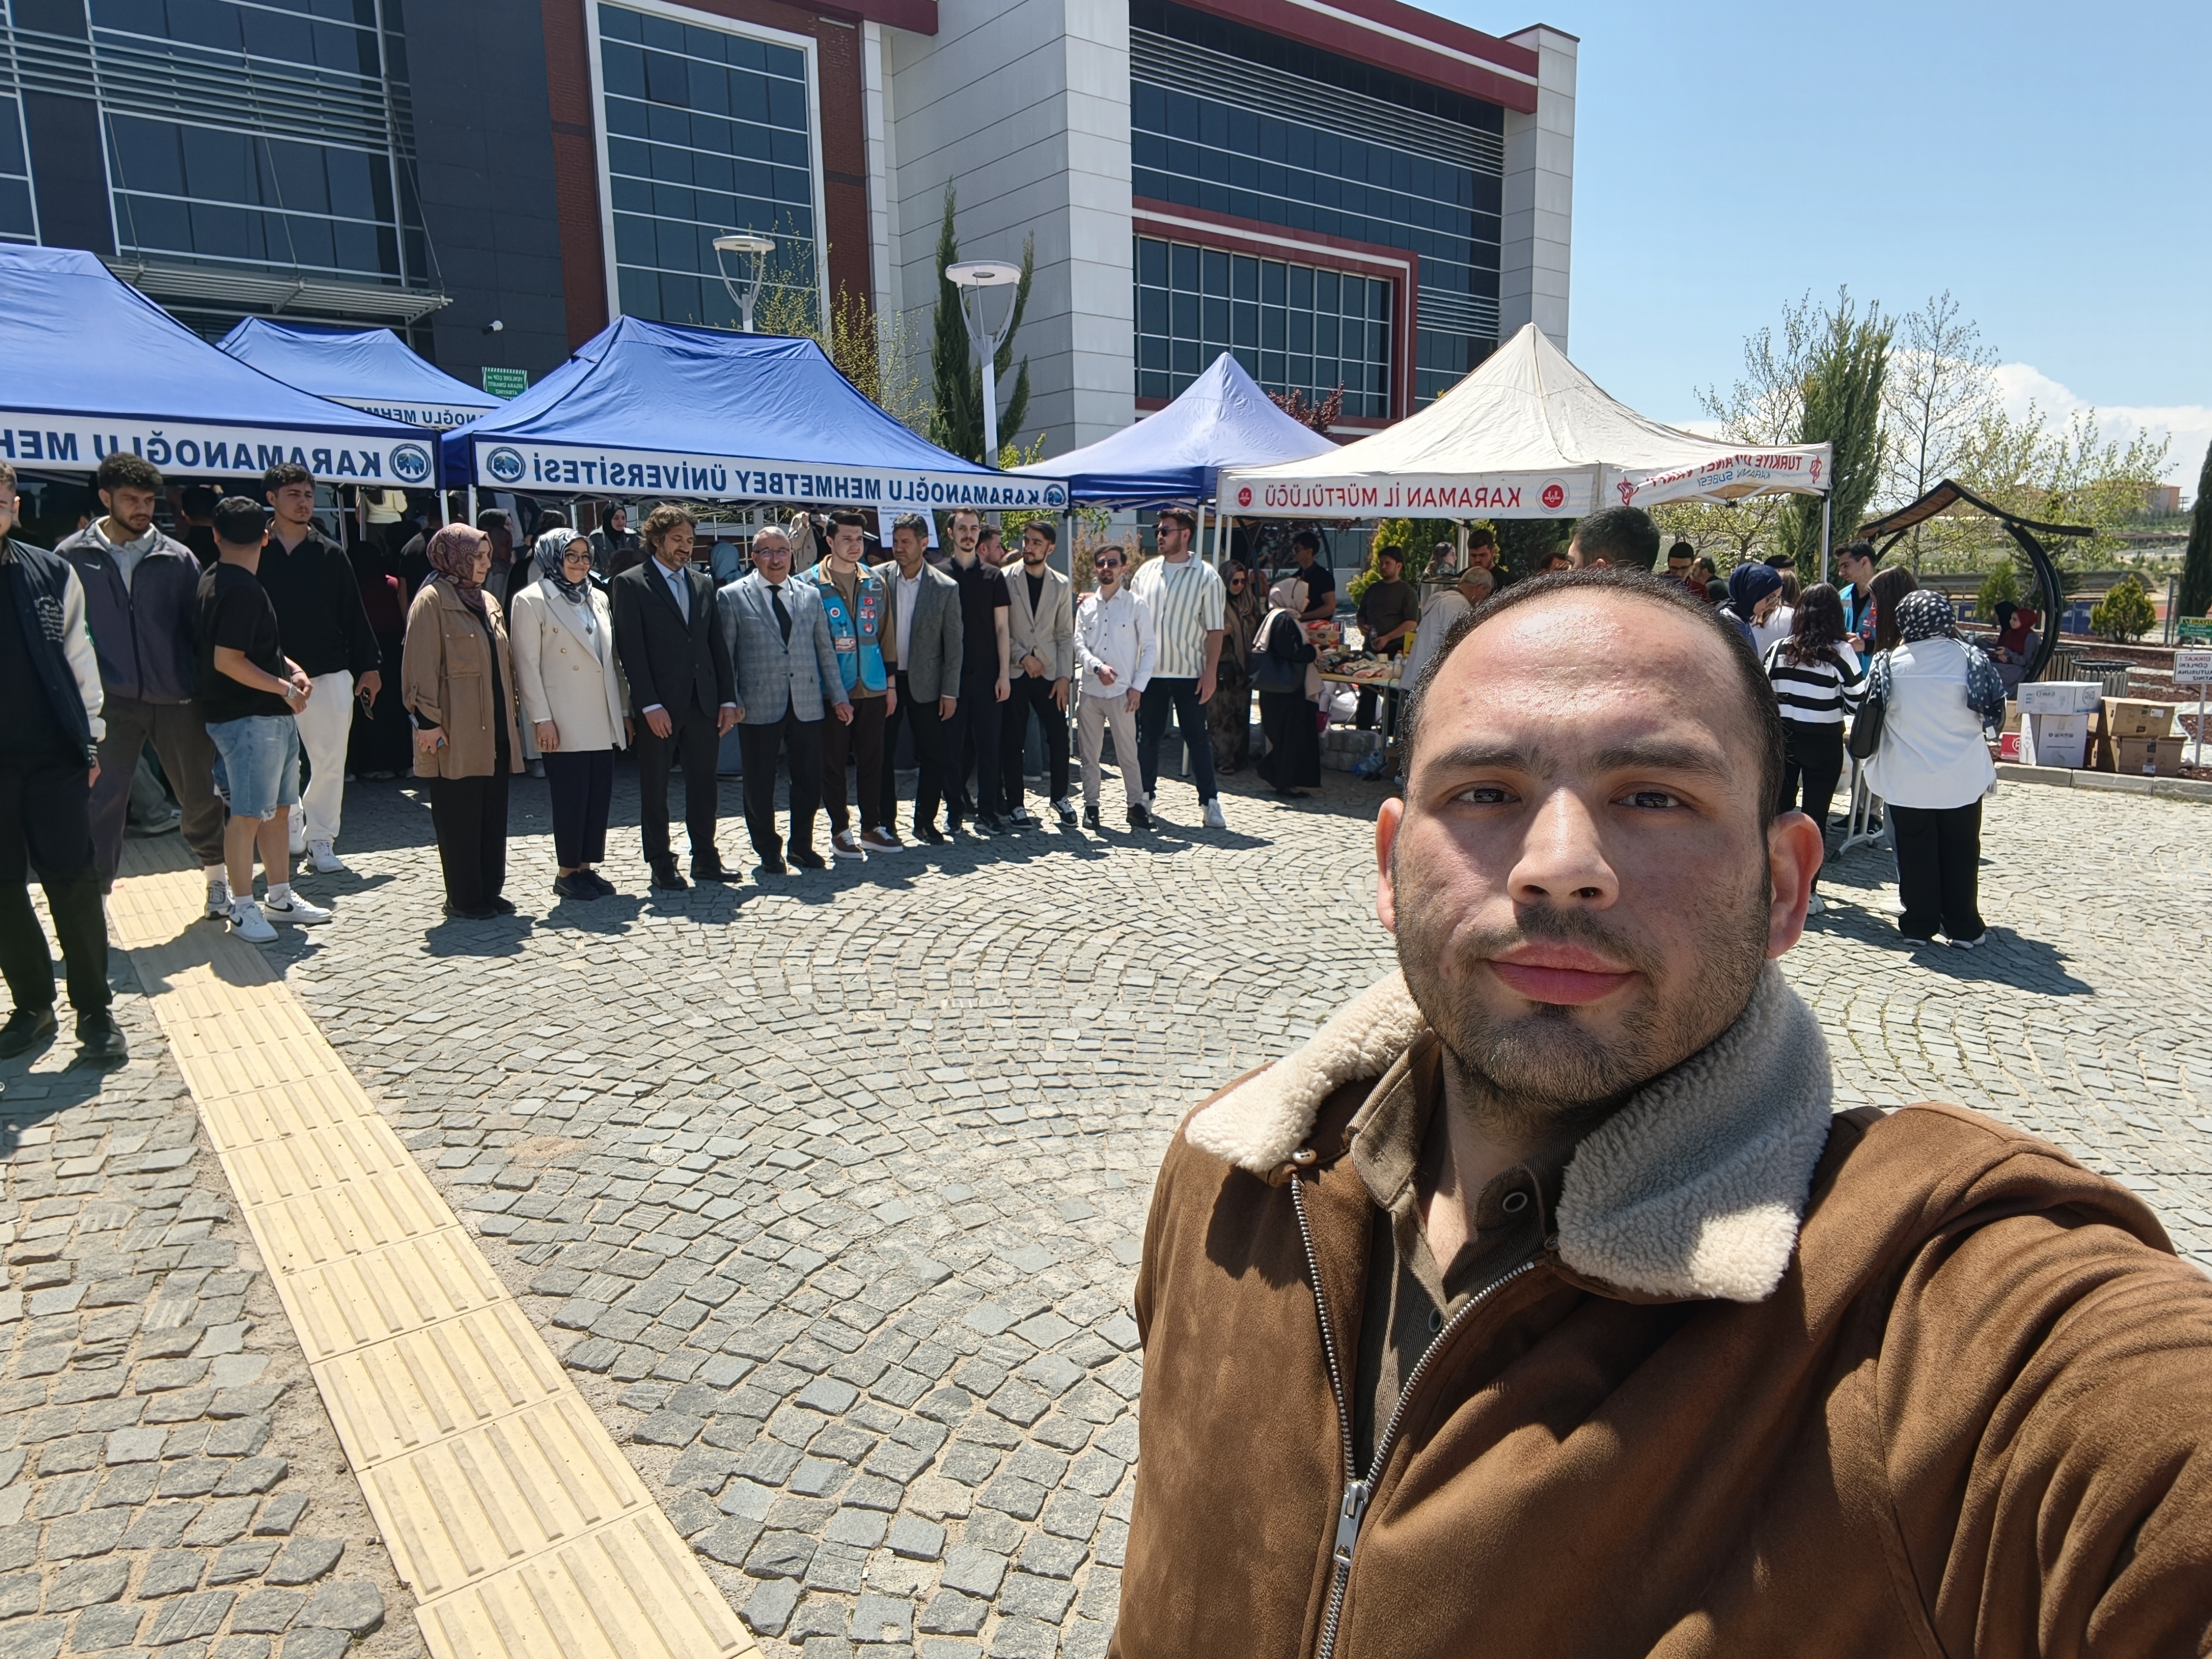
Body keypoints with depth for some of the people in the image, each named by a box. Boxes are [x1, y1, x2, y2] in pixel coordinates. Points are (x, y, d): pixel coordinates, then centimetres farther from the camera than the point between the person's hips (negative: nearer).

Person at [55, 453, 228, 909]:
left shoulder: (177, 558, 4)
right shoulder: (74, 556, 2)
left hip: (176, 699, 1)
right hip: (111, 701, -1)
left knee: (200, 793, 9)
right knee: (104, 800, -1)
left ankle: (217, 875, 28)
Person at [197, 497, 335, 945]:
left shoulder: (215, 579, 13)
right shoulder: (243, 589, -18)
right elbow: (227, 661, -23)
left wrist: (291, 667, 7)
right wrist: (285, 688, -14)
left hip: (273, 715, 10)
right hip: (248, 718, -10)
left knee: (279, 807, 15)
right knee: (248, 814, -3)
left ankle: (280, 897, 24)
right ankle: (243, 907, 7)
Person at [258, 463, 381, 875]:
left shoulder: (330, 554, 5)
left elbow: (353, 613, 7)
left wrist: (369, 665, 4)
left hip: (329, 674, 1)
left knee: (330, 762, 1)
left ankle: (321, 839, 11)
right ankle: (291, 832, 25)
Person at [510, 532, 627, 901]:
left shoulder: (598, 599, 13)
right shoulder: (531, 601, -3)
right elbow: (526, 665, -7)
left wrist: (623, 710, 12)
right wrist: (541, 719, -13)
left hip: (602, 720, 6)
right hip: (564, 722, -6)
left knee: (599, 794, 7)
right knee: (571, 797, -1)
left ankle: (587, 866, 18)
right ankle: (566, 872, 11)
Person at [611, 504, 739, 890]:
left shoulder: (704, 583, 13)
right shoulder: (630, 584, -3)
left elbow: (718, 643, 12)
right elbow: (631, 649, -9)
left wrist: (728, 699, 5)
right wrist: (650, 705, -16)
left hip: (703, 703, 5)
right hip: (659, 707, -4)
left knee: (704, 785, 9)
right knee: (655, 789, 6)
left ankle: (705, 858, 20)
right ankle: (661, 866, 15)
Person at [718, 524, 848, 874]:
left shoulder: (811, 595, 12)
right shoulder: (731, 597, 1)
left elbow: (825, 650, 13)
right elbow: (724, 655, 1)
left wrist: (838, 696, 8)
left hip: (807, 705, 3)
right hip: (759, 707, -3)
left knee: (810, 779, 7)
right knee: (760, 783, 6)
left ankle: (801, 845, 25)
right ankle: (769, 851, 22)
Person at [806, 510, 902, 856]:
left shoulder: (876, 583, 9)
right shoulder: (811, 584, -3)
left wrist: (891, 683, 11)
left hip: (872, 688, 4)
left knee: (872, 761, 10)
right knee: (833, 763, 4)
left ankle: (872, 827, 21)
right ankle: (840, 831, 14)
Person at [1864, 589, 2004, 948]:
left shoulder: (1890, 662, -10)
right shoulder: (1970, 658, -10)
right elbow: (1994, 711, -1)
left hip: (1908, 779, 0)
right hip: (1962, 777, 0)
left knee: (1916, 852, 10)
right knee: (1960, 852, 11)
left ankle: (1919, 924, 15)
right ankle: (1963, 928, 17)